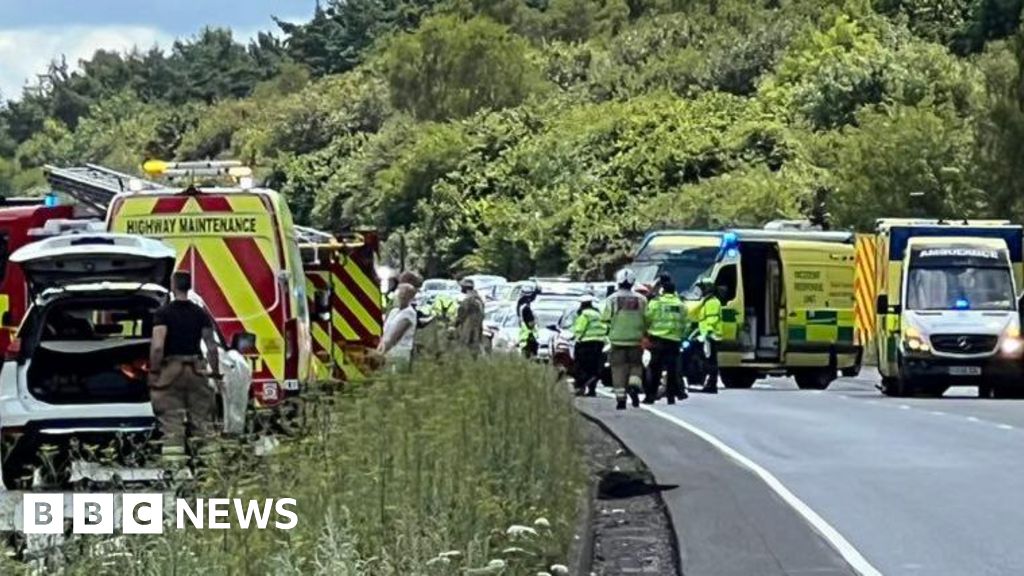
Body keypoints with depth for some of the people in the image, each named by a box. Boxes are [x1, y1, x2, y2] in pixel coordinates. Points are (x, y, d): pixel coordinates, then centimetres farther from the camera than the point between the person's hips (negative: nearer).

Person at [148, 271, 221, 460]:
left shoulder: (163, 313, -6)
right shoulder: (201, 314, 5)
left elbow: (157, 346, -16)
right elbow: (212, 347, 3)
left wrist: (153, 372, -8)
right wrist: (216, 375, 10)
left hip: (171, 368, -3)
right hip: (196, 369, 3)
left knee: (171, 420, -2)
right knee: (202, 419, 7)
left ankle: (173, 457, -8)